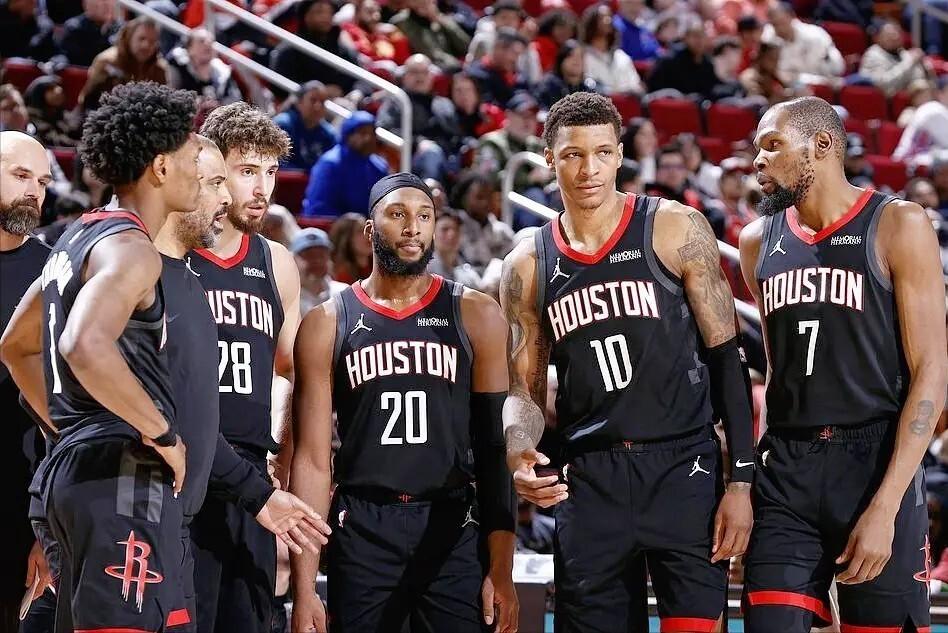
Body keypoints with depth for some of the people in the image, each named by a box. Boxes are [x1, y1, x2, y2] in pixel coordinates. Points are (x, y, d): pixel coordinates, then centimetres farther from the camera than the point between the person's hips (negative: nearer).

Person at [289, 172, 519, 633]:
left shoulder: (475, 317, 4)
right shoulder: (328, 325, 4)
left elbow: (495, 448, 4)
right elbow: (312, 460, 2)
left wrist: (502, 572, -4)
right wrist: (304, 589, -4)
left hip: (452, 530, 0)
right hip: (362, 531, 0)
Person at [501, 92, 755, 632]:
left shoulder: (676, 231, -2)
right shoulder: (528, 267, 8)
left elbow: (726, 359, -2)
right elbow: (525, 389, 12)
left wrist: (741, 481, -8)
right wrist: (519, 453, -11)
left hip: (682, 469, -3)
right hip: (590, 481, 3)